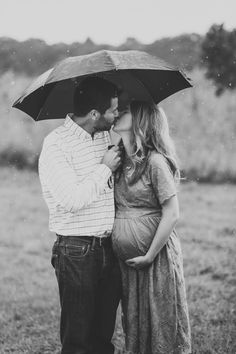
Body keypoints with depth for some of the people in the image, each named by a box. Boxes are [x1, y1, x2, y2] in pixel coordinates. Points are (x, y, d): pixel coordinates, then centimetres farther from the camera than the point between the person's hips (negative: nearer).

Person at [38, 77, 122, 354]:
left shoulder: (105, 136, 9)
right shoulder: (56, 145, -13)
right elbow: (72, 200, -22)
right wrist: (105, 168, -13)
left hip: (108, 247, 7)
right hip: (76, 251, -7)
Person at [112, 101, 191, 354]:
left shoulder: (155, 162, -14)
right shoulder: (121, 161, 7)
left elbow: (172, 215, -16)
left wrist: (150, 256, -14)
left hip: (157, 258, -7)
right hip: (126, 259, 7)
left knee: (161, 325, 3)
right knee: (134, 324, 15)